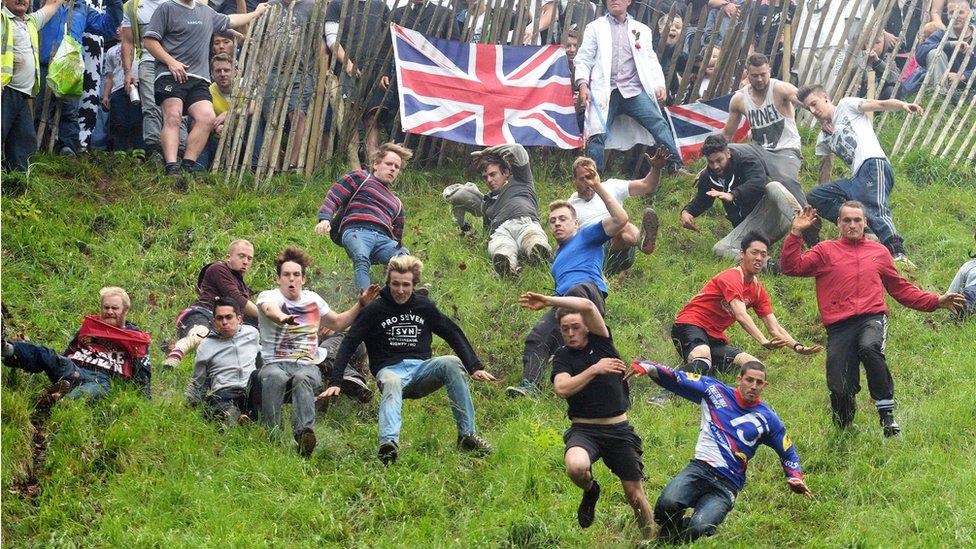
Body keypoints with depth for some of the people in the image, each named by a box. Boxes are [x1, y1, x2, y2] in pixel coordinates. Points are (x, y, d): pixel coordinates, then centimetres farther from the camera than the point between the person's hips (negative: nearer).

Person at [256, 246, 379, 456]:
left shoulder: (312, 299, 21)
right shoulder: (268, 296, 5)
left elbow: (338, 323, 34)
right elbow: (269, 308, -22)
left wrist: (361, 304, 22)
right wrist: (282, 317, -47)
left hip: (307, 366, 2)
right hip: (274, 364, -2)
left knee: (303, 378, -37)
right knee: (274, 378, -40)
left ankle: (304, 434, -61)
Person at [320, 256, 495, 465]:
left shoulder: (424, 306, 13)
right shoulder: (375, 310, 3)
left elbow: (454, 335, 17)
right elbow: (348, 345, -2)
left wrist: (475, 367, 6)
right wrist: (335, 383, -14)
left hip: (421, 368, 3)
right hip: (390, 369, -3)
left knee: (451, 363, -28)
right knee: (391, 384, -40)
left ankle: (467, 434, -28)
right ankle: (388, 444, -66)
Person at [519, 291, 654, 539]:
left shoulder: (601, 341, 3)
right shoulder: (563, 356, 4)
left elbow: (587, 307, -15)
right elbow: (562, 389, -15)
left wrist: (548, 301, -15)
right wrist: (595, 369, -17)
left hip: (619, 429, 1)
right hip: (584, 430, -1)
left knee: (635, 494, 2)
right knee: (576, 467, -33)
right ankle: (590, 491, 2)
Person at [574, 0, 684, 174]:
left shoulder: (641, 30, 21)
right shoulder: (596, 27, 15)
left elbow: (651, 60, 17)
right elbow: (584, 59, 10)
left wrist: (660, 84, 0)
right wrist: (583, 84, -7)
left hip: (633, 90, 1)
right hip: (605, 91, -1)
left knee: (659, 125, -16)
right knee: (598, 133, -17)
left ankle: (677, 168, -16)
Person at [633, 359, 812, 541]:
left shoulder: (767, 418, 9)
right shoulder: (714, 391, 8)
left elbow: (788, 454, 21)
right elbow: (676, 379, 5)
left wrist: (795, 477, 1)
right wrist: (648, 367, -13)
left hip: (727, 486, -1)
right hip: (699, 469, 1)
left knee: (698, 529, -27)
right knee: (667, 504, -30)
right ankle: (667, 538, 6)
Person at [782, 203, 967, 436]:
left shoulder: (879, 252, 23)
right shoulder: (825, 251, 16)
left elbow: (902, 289, 29)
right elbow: (791, 267, 4)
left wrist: (936, 301, 22)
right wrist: (795, 233, -4)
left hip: (873, 318, 0)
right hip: (839, 327, 0)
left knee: (869, 348, -37)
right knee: (840, 390, -10)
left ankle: (887, 411, -26)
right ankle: (844, 431, 21)